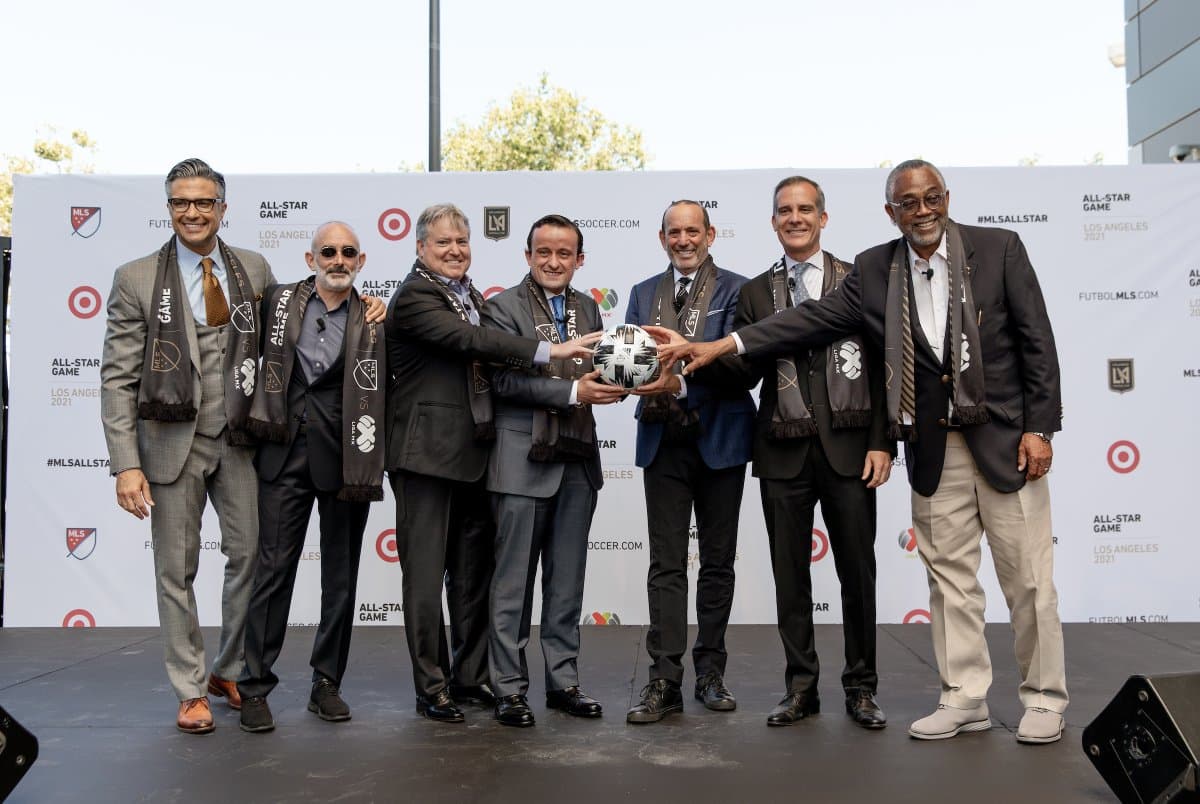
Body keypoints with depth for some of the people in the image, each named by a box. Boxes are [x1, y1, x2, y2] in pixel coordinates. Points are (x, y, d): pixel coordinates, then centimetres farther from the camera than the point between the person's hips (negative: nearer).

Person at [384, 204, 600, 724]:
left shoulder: (469, 294, 16)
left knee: (474, 571, 14)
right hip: (427, 453, -8)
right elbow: (471, 340, -24)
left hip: (472, 453, 8)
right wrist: (549, 350, -30)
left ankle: (470, 677, 26)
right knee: (426, 573, 0)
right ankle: (431, 689, 10)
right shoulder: (414, 296, -10)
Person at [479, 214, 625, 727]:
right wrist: (572, 391, -20)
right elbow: (505, 380, -14)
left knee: (567, 580, 11)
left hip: (577, 460, 6)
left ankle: (563, 681, 21)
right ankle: (509, 688, 11)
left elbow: (592, 376, 14)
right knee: (514, 582, 1)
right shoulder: (503, 307, -4)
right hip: (524, 460, -5)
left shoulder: (587, 308, 14)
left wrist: (609, 381, -8)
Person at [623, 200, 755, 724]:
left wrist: (680, 384, -25)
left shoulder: (736, 289, 0)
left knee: (717, 560, 9)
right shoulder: (643, 293, 13)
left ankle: (710, 672, 20)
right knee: (666, 564, 1)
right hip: (663, 441, 2)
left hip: (719, 439, -2)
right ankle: (664, 681, 4)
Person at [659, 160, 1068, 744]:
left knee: (1028, 576, 3)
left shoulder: (999, 248, -3)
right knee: (949, 575, 8)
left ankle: (1043, 698, 19)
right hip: (935, 447, 3)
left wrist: (1040, 428, -9)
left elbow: (1037, 341, -3)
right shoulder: (875, 270, 5)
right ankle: (964, 699, 19)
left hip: (1006, 437, -3)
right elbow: (815, 319, -1)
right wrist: (721, 346, -10)